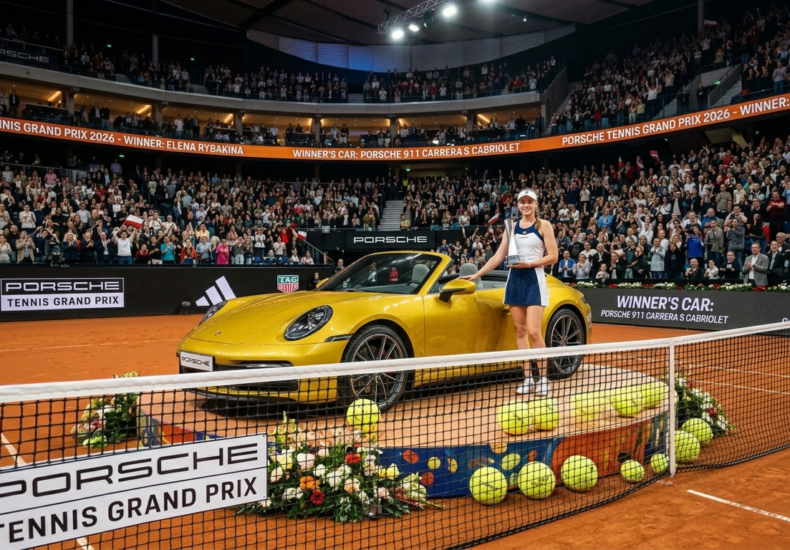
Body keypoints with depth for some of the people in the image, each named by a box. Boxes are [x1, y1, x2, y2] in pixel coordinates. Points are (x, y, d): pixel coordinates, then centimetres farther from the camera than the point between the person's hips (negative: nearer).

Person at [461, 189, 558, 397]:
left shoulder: (544, 226, 0)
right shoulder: (511, 227, 11)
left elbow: (552, 257, -4)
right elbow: (498, 257, 10)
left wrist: (528, 264, -16)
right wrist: (476, 275, 5)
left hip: (534, 280, -4)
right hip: (515, 280, 4)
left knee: (533, 331, -11)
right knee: (520, 331, 4)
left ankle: (543, 377, 2)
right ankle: (528, 378, 10)